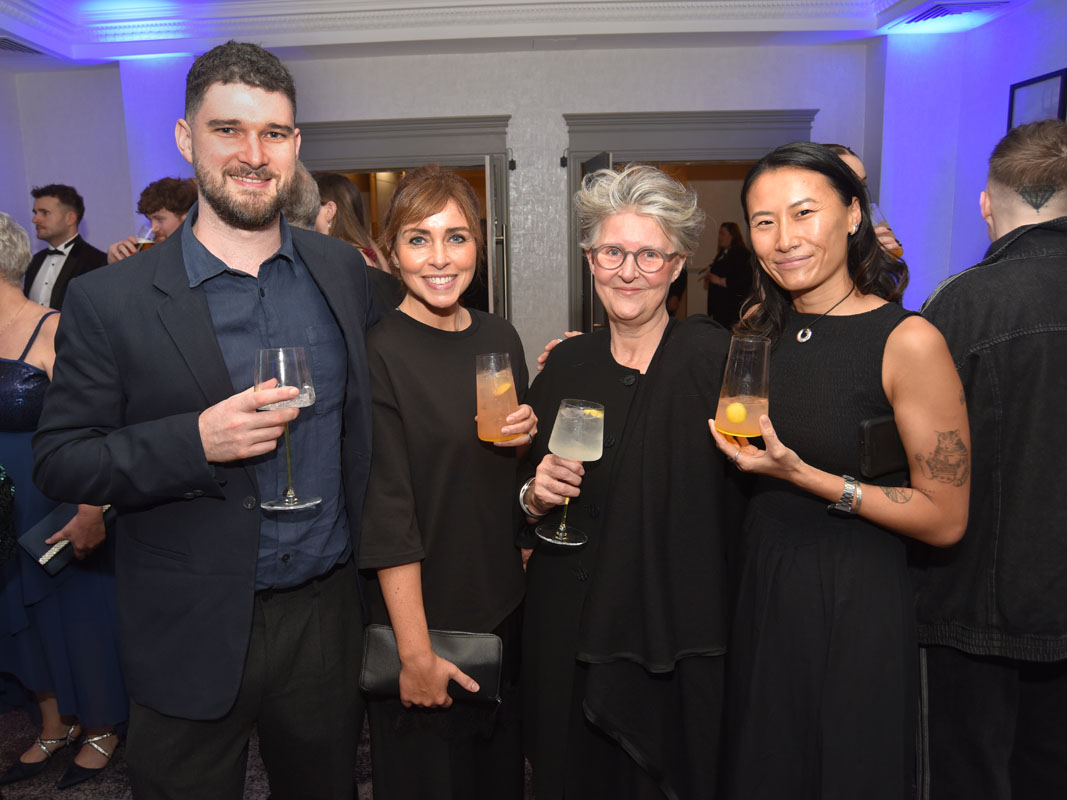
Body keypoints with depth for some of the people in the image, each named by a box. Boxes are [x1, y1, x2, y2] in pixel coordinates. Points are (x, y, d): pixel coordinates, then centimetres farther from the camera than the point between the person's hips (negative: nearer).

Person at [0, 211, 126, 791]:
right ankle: (56, 725, 37)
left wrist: (91, 511, -27)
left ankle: (100, 729, 29)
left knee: (76, 612, 8)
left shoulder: (52, 332, -18)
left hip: (59, 509, -7)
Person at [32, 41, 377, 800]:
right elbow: (59, 461, -8)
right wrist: (195, 441, -24)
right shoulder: (112, 299, -10)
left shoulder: (343, 269, 0)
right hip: (193, 639, -2)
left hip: (326, 615, 3)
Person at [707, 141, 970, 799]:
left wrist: (801, 474, -22)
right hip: (761, 589, 5)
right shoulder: (759, 328, 1)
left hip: (858, 602, -5)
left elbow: (945, 520, -13)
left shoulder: (909, 341, -16)